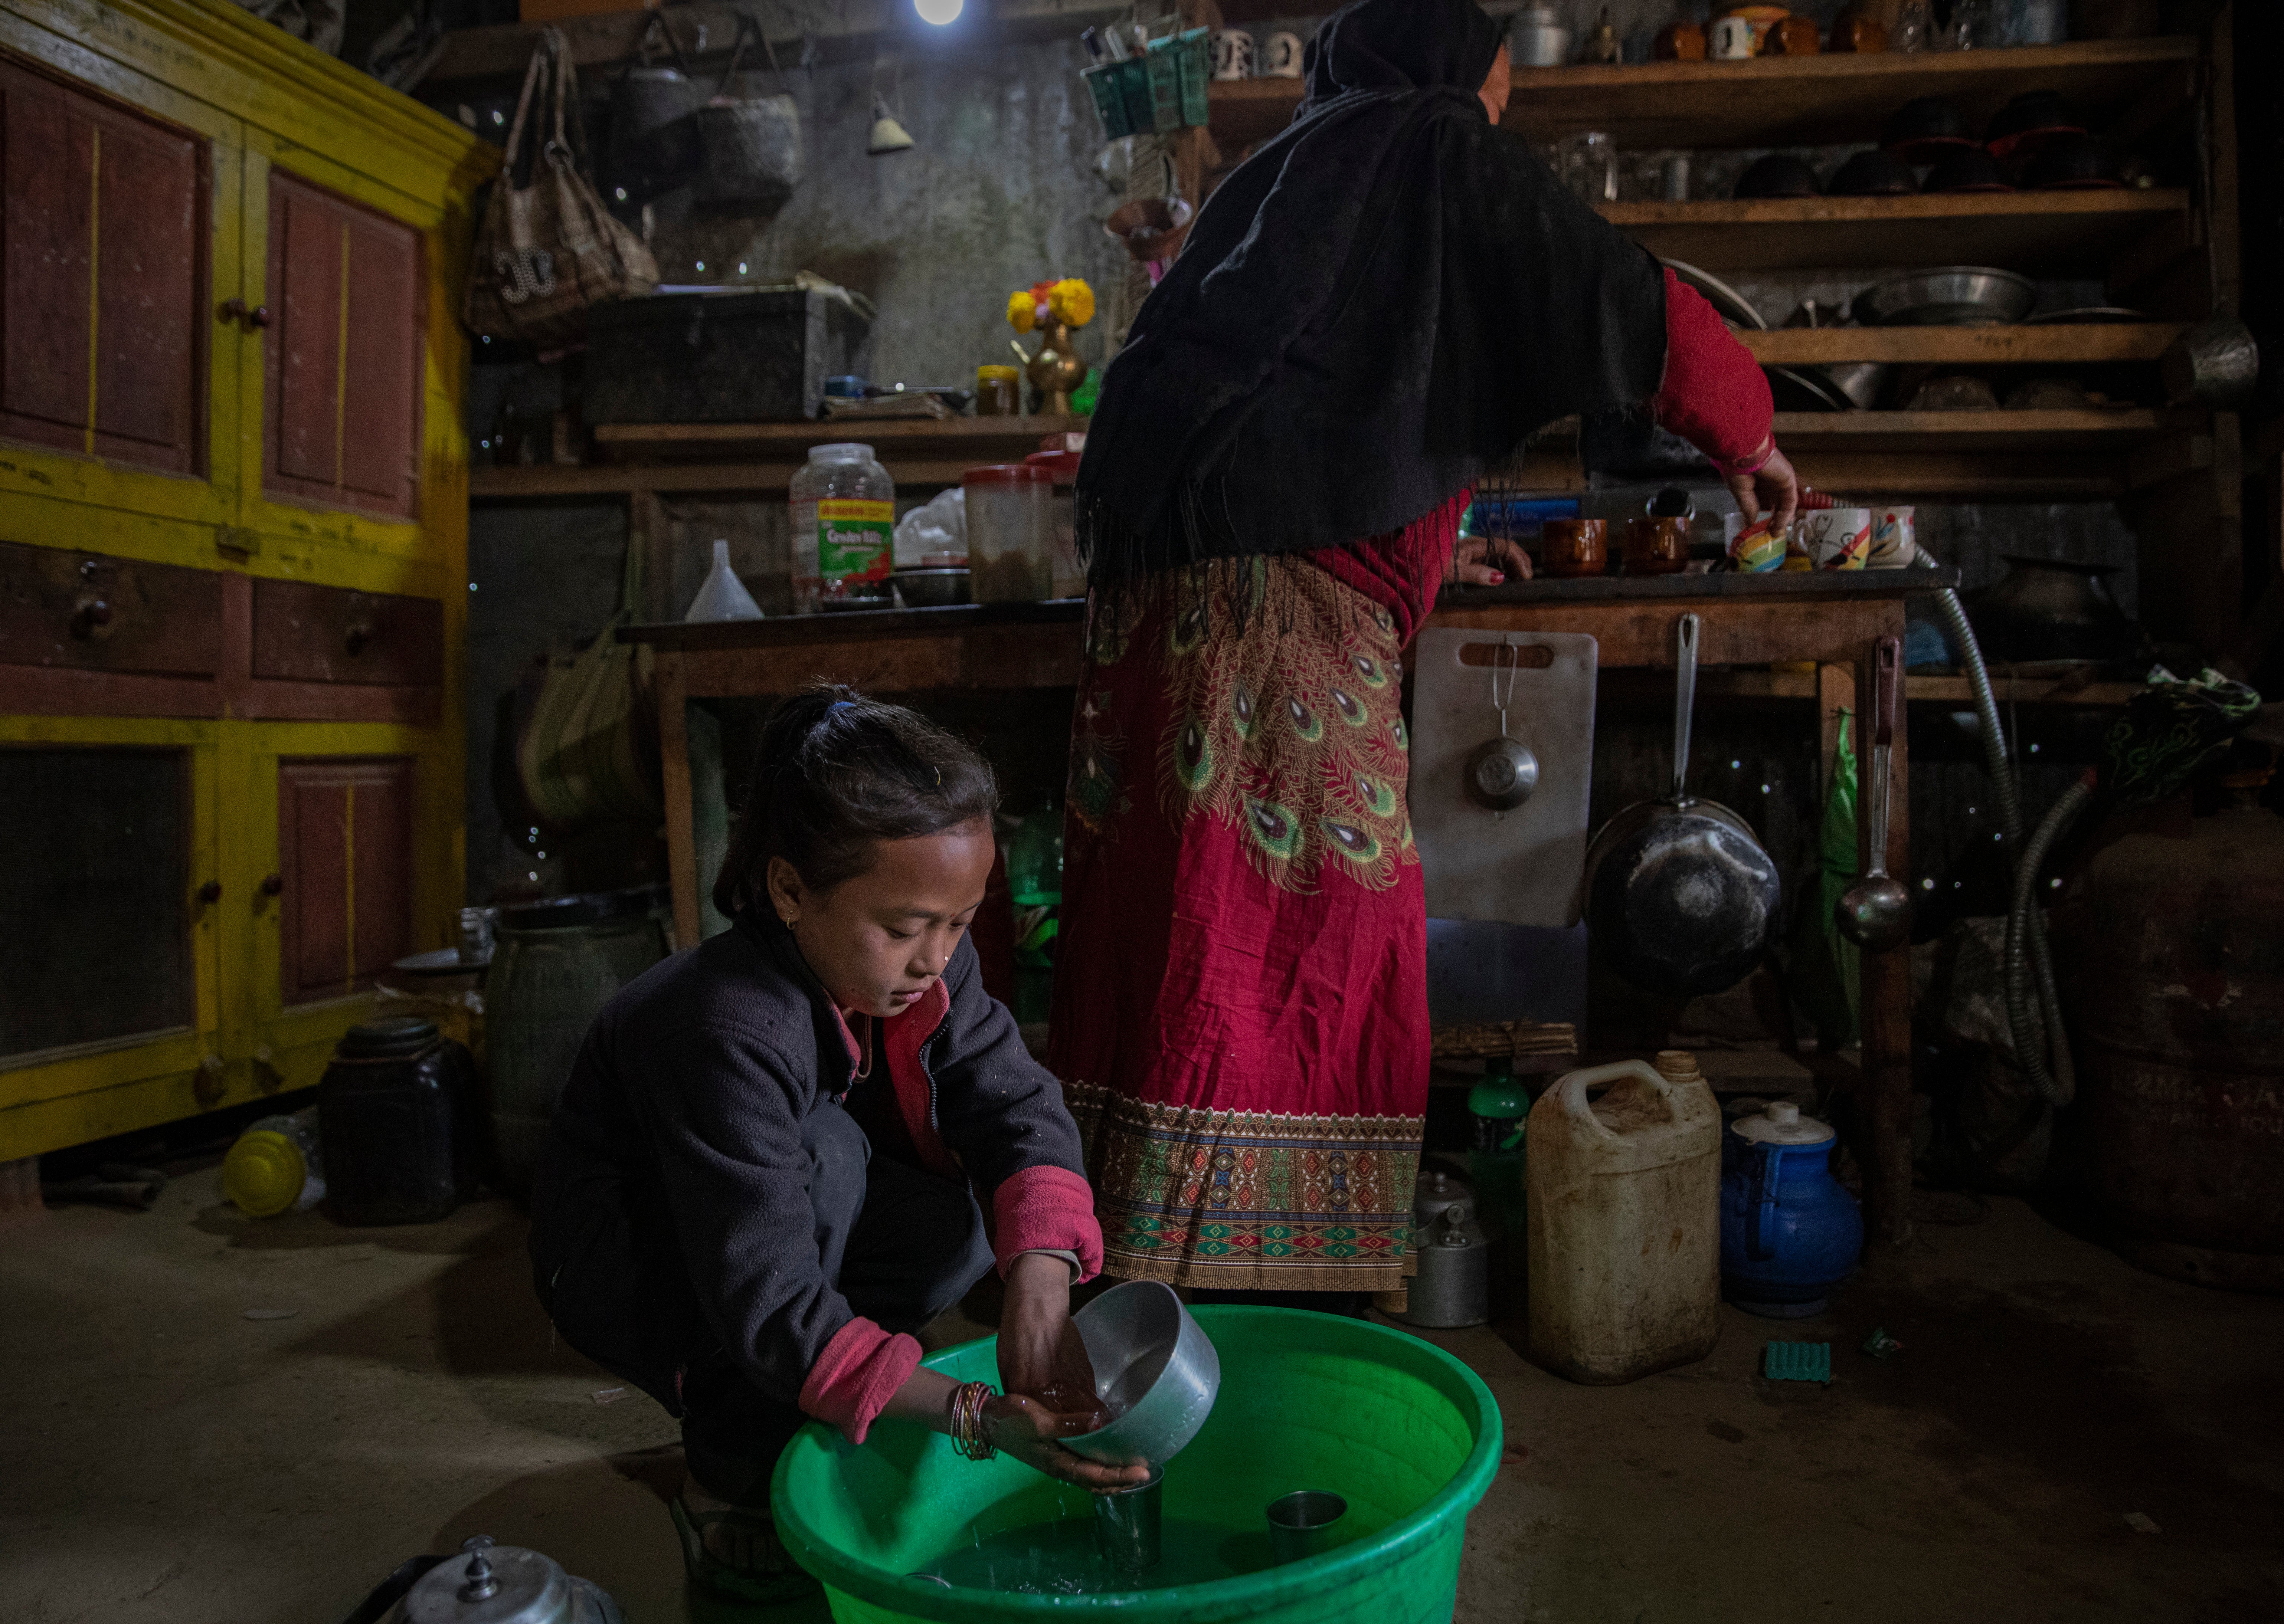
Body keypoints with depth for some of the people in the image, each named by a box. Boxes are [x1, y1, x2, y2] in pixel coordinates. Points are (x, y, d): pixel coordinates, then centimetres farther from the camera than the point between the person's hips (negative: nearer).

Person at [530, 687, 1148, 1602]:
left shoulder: (925, 964, -17)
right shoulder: (730, 1035, -38)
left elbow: (1018, 1107, -21)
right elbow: (768, 1308, -38)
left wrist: (1039, 1286, -40)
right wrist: (974, 1417, -44)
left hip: (781, 1220, 6)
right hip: (624, 1264, -6)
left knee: (955, 1223, -21)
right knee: (824, 1149, -33)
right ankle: (732, 1484, -15)